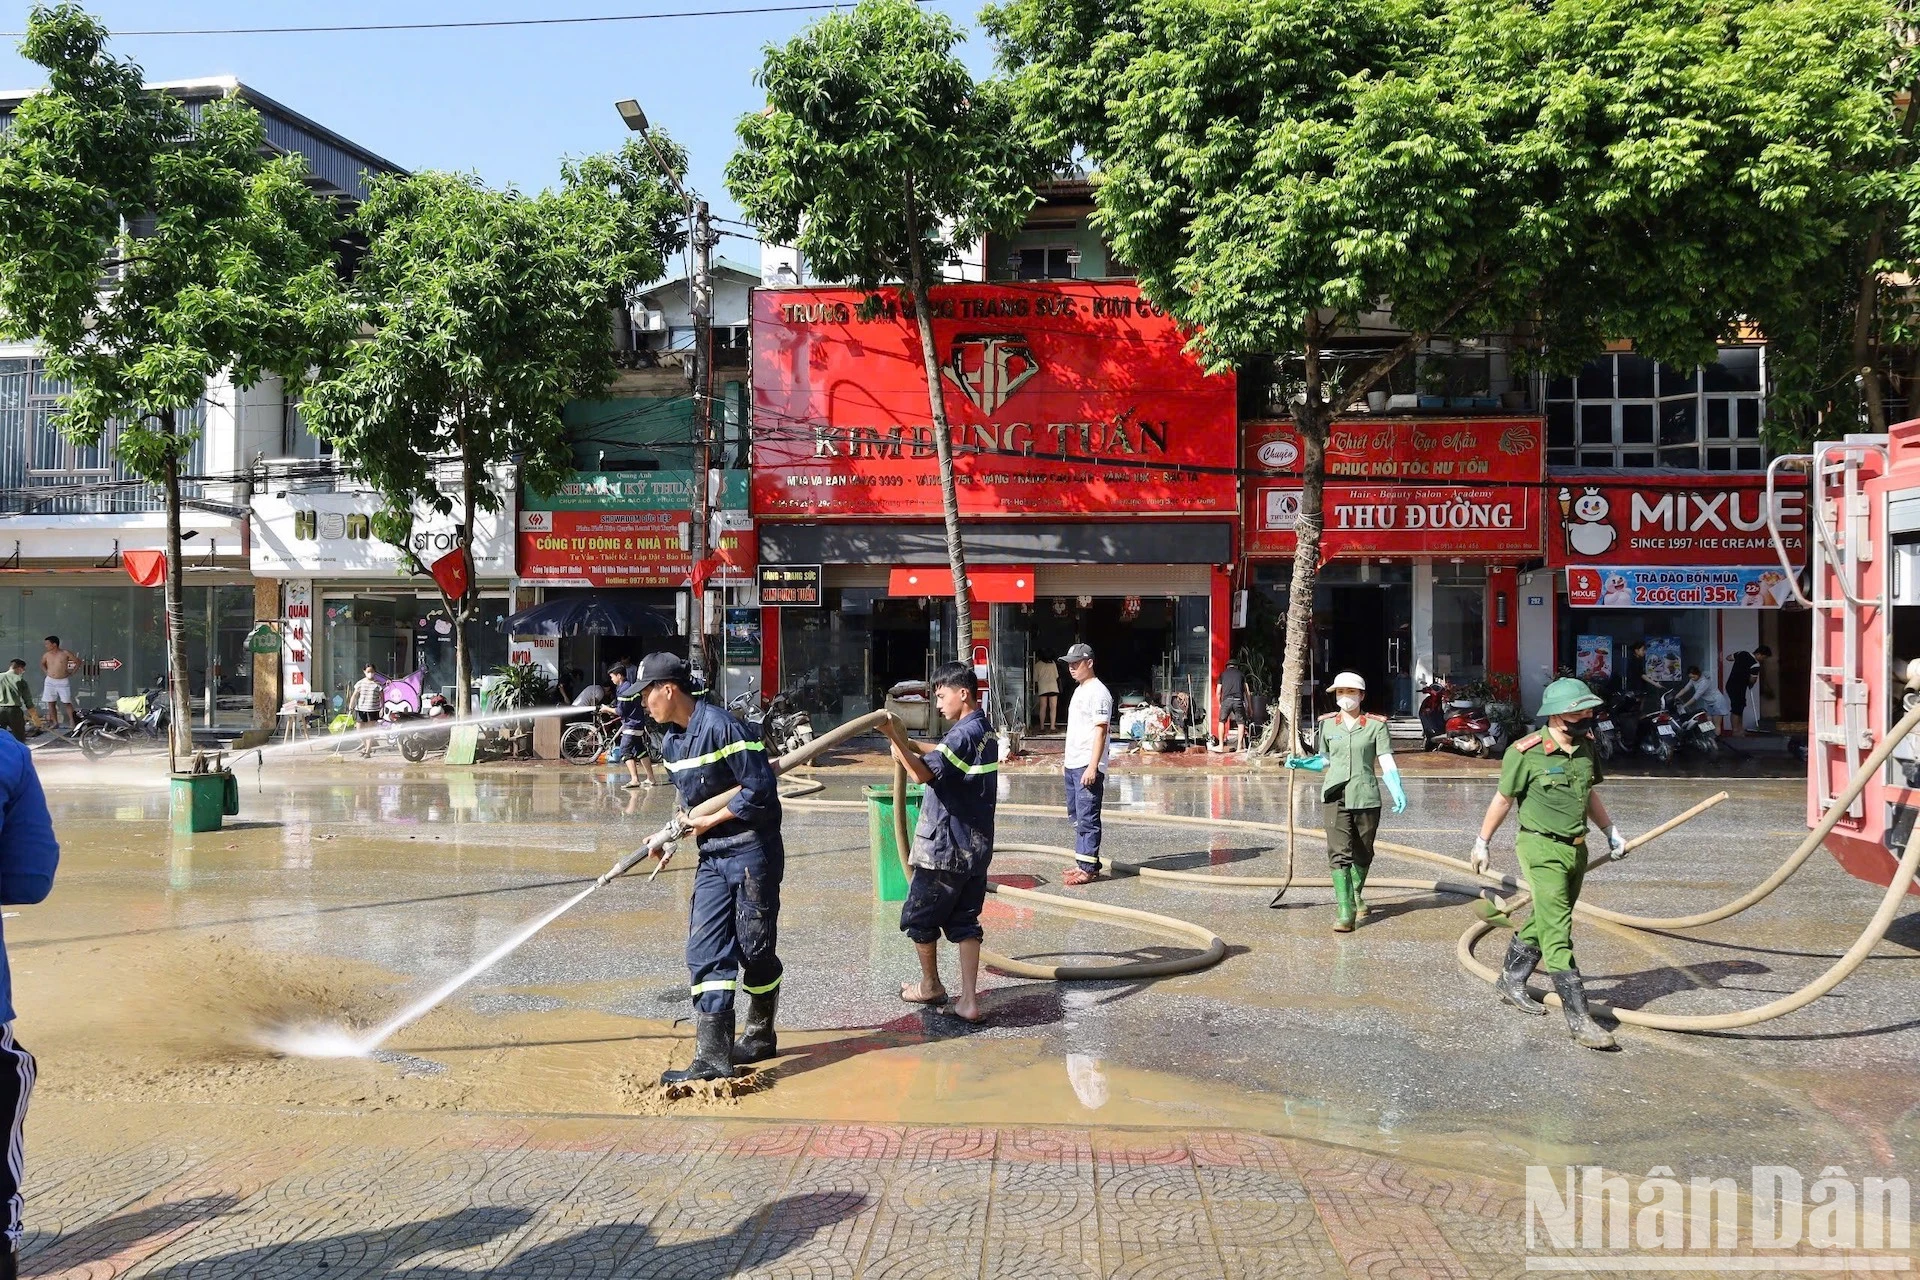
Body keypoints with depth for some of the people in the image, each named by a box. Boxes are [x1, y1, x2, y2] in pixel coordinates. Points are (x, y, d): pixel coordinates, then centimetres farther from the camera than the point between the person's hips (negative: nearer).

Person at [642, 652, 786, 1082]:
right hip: (712, 857, 8)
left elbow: (761, 787, -19)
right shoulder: (671, 743, 10)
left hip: (752, 852, -8)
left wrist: (712, 820, -13)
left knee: (755, 949, 5)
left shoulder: (721, 726, -17)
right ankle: (712, 1057, -2)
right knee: (705, 952, -2)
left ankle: (760, 1036, 26)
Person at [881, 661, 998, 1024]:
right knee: (965, 922, 9)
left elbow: (923, 773, -30)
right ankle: (969, 1000, 6)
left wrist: (897, 739, -31)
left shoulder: (963, 734, -19)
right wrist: (909, 746, 12)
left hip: (945, 847, -9)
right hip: (975, 847, 9)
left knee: (919, 917, 10)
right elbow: (940, 764, 20)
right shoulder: (985, 731, 11)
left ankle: (930, 986, 25)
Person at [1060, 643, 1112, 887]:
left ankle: (1089, 868, -5)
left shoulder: (1098, 693, -13)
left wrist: (1093, 766, -23)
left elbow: (1101, 731, -18)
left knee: (1087, 818, -8)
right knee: (1077, 816, 15)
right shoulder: (1079, 690, 17)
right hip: (1073, 764, 10)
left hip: (1088, 766, -10)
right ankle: (1082, 863, 23)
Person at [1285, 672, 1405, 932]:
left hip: (1366, 797, 0)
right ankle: (1345, 912, -12)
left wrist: (1397, 791, -17)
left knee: (1363, 854, 14)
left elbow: (1386, 762, -4)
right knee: (1339, 854, -10)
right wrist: (1300, 763, 1)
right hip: (1335, 796, 0)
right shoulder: (1327, 725, 8)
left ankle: (1356, 896, 39)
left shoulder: (1376, 725, 2)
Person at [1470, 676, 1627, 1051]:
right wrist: (1481, 843, 4)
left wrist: (1612, 833, 16)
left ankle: (1512, 983, 36)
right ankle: (1578, 1019, -10)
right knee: (1558, 934, -9)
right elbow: (1503, 800, -4)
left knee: (1543, 923, 18)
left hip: (1576, 849, 7)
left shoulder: (1585, 747, 6)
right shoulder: (1526, 753, -15)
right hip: (1542, 850, -7)